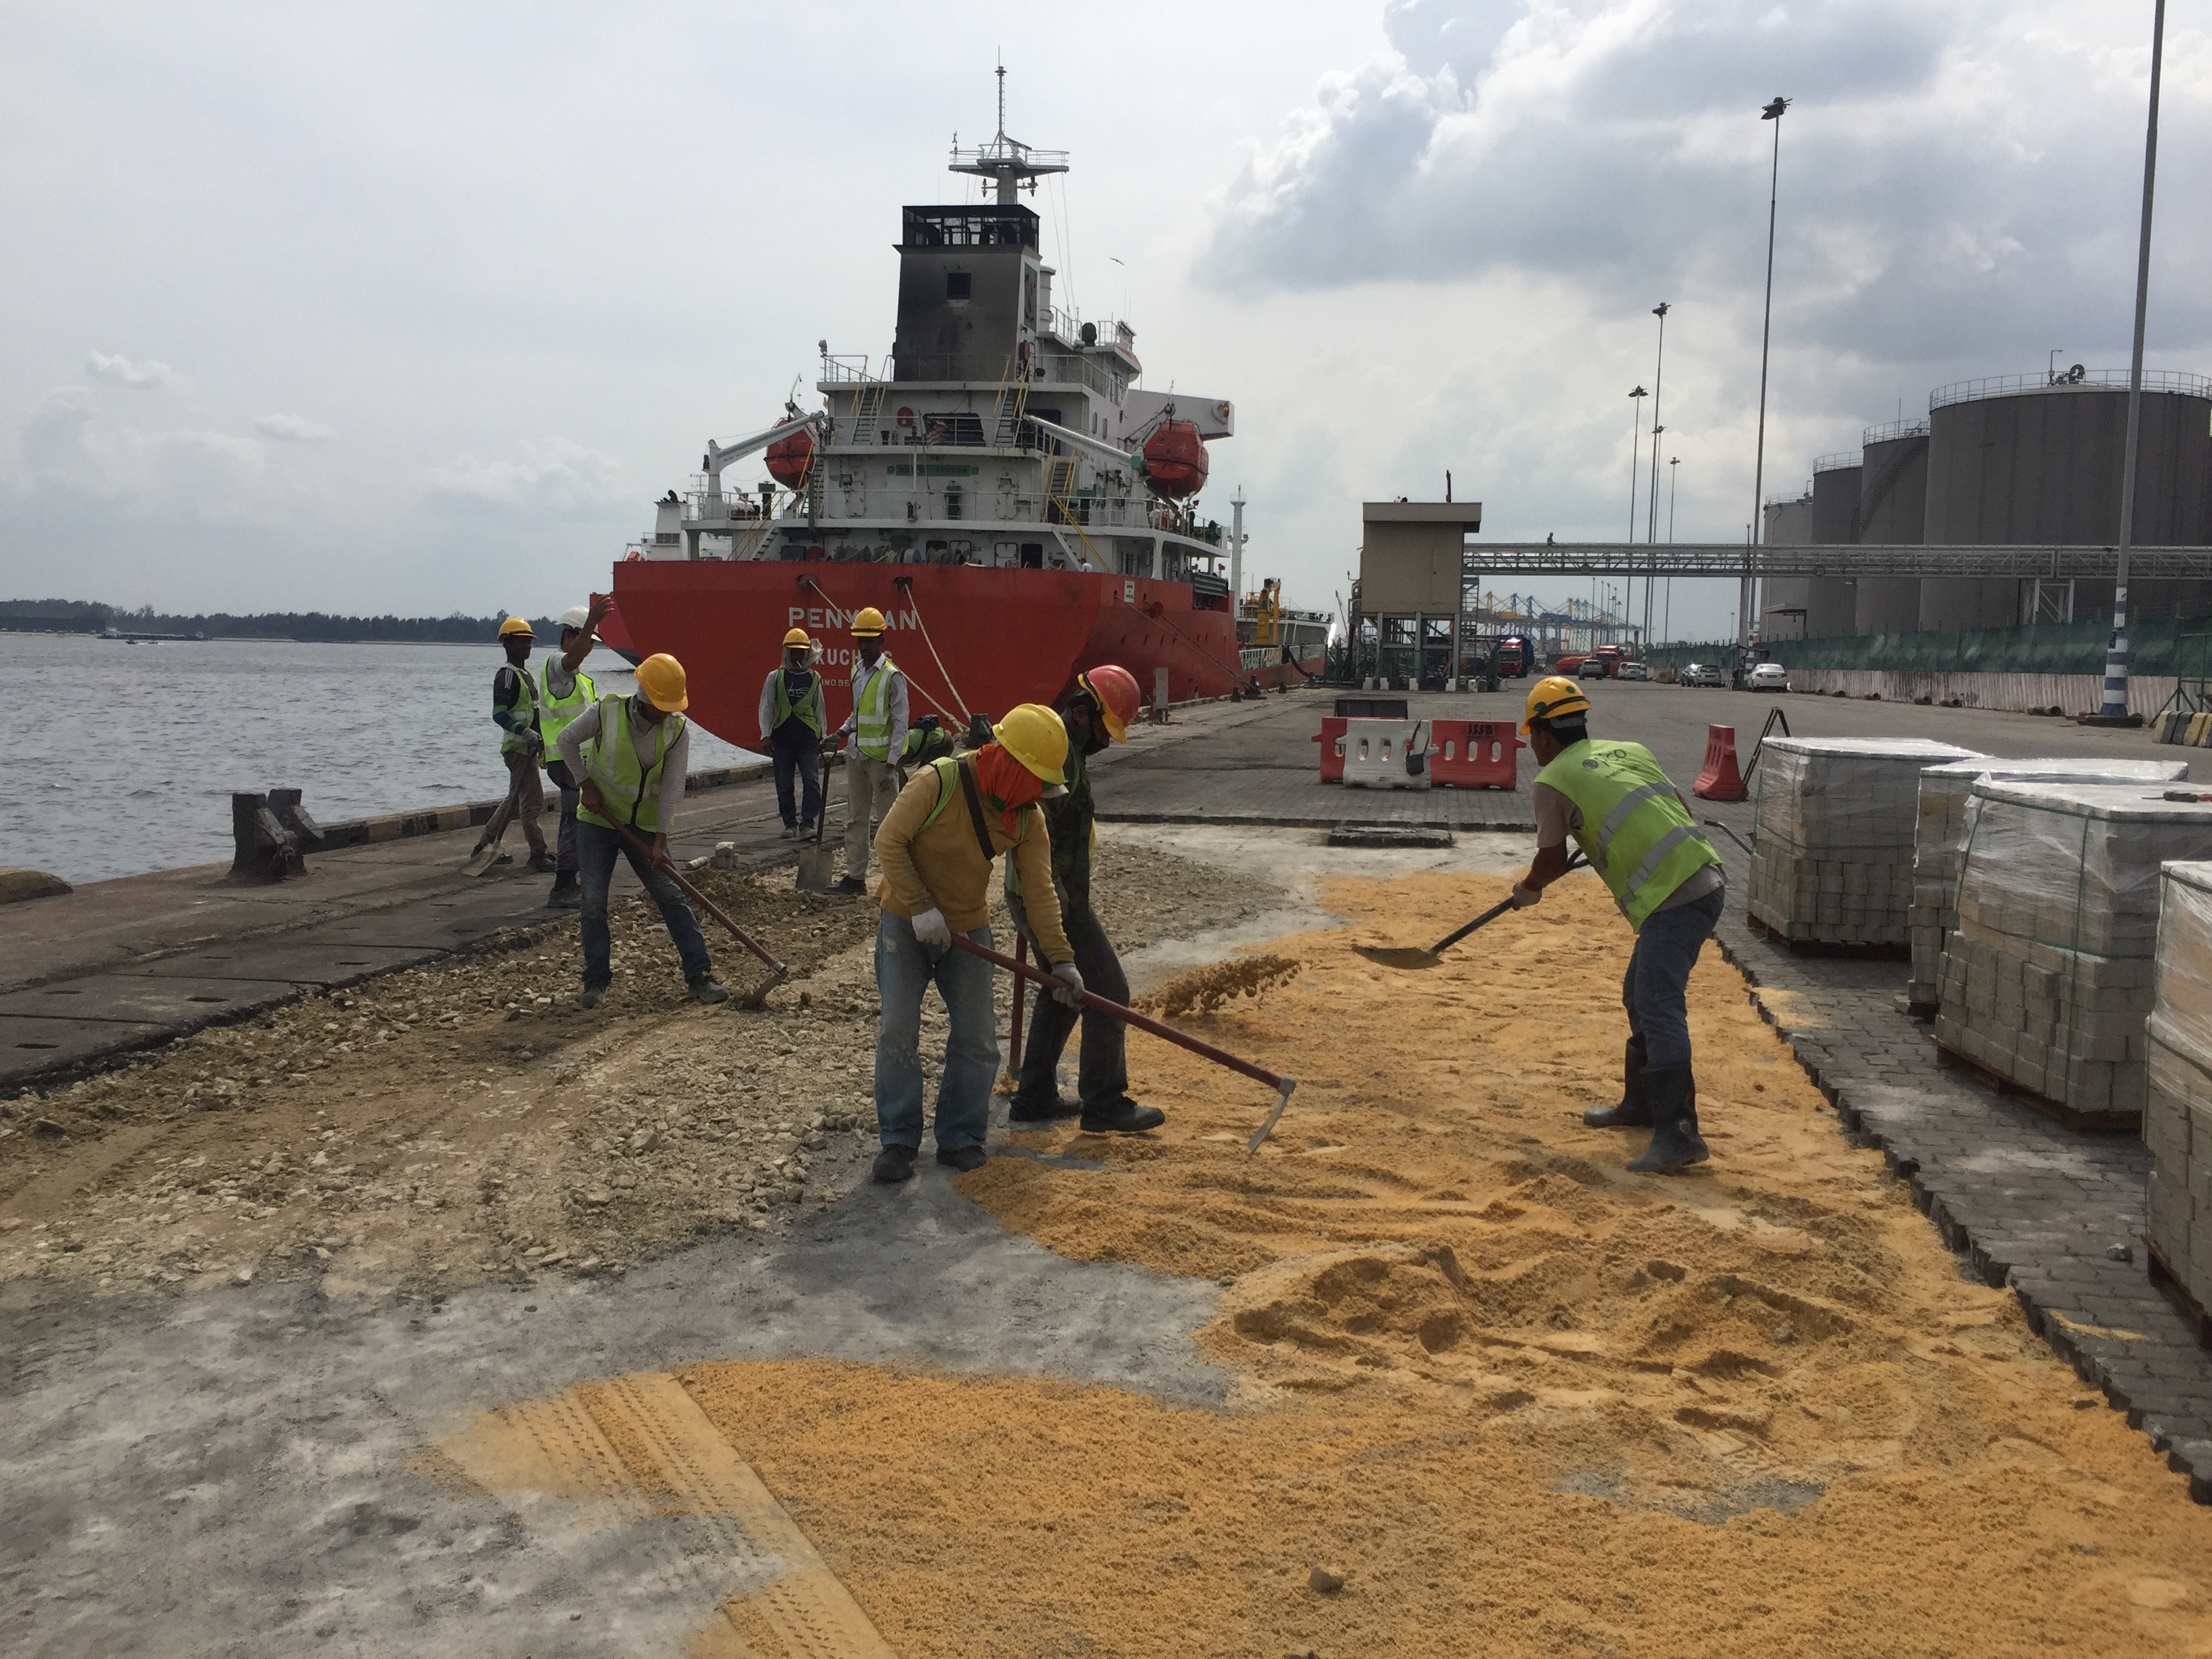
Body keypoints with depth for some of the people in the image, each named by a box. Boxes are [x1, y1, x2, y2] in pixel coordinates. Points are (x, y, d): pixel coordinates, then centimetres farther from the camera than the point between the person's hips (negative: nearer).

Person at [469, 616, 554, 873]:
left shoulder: (525, 674, 18)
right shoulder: (507, 675, -13)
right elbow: (500, 714, -22)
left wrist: (540, 741, 24)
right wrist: (526, 732, -30)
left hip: (527, 747, 10)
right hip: (517, 747, -10)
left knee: (516, 801, 17)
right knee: (533, 802, -9)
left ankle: (486, 845, 25)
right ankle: (538, 854, -5)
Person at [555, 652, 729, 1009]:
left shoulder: (678, 728, -13)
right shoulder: (607, 712, -16)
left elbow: (672, 788, -13)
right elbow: (567, 740, 1)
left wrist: (659, 841, -17)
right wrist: (586, 785, -7)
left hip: (644, 826, 1)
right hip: (597, 821, -1)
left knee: (672, 897, -2)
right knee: (594, 900, -1)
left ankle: (700, 976, 1)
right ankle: (596, 979, 13)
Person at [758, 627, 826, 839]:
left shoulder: (814, 678, 10)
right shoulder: (775, 677, 6)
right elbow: (766, 707, 4)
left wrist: (823, 737, 15)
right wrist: (766, 734, -6)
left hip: (808, 736, 0)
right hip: (782, 737, 0)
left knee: (811, 781, -12)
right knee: (784, 785, 4)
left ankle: (807, 822, -8)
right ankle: (790, 823, 15)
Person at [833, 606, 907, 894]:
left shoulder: (892, 677, -10)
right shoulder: (857, 671, 12)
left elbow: (900, 724, -11)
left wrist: (891, 765, -16)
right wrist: (842, 732, 7)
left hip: (881, 759, -7)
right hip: (856, 755, 7)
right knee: (855, 819, 9)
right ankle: (855, 876, 15)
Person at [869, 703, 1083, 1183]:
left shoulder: (1028, 818, -9)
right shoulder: (938, 782, -24)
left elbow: (1039, 890, -8)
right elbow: (889, 842, -21)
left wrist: (1060, 959, -15)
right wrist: (923, 910, -25)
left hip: (969, 929, 4)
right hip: (905, 923, -4)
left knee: (977, 1038, 3)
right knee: (898, 1032, -5)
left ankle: (960, 1139, 16)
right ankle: (898, 1140, 7)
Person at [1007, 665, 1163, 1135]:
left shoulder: (1065, 746, 15)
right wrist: (1053, 913, -30)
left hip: (1049, 895, 11)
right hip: (1054, 898, -11)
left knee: (1062, 992, 19)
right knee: (1107, 992, -5)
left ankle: (1034, 1098, 25)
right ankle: (1105, 1108, 1)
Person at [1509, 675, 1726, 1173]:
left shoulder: (1553, 781, -3)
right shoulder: (1631, 750, 17)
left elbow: (1552, 861, 5)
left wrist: (1527, 890, 26)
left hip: (1674, 898, -9)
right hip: (1707, 879, 9)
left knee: (1659, 1008, -13)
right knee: (1640, 995, 22)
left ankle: (1679, 1133, -20)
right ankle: (1642, 1103, 34)